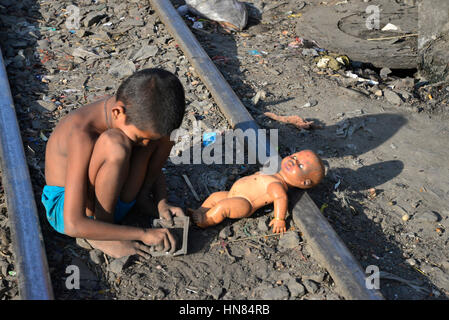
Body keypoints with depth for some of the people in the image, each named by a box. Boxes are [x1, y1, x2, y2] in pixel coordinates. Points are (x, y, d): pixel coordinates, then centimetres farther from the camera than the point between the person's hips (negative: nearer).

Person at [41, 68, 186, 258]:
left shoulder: (138, 113, -13)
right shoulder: (82, 134, -34)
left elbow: (154, 169, 7)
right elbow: (73, 225, -36)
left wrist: (162, 203, -12)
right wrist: (144, 234, -33)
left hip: (111, 201, 6)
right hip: (63, 208, -5)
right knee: (115, 144, -36)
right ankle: (99, 236, -17)